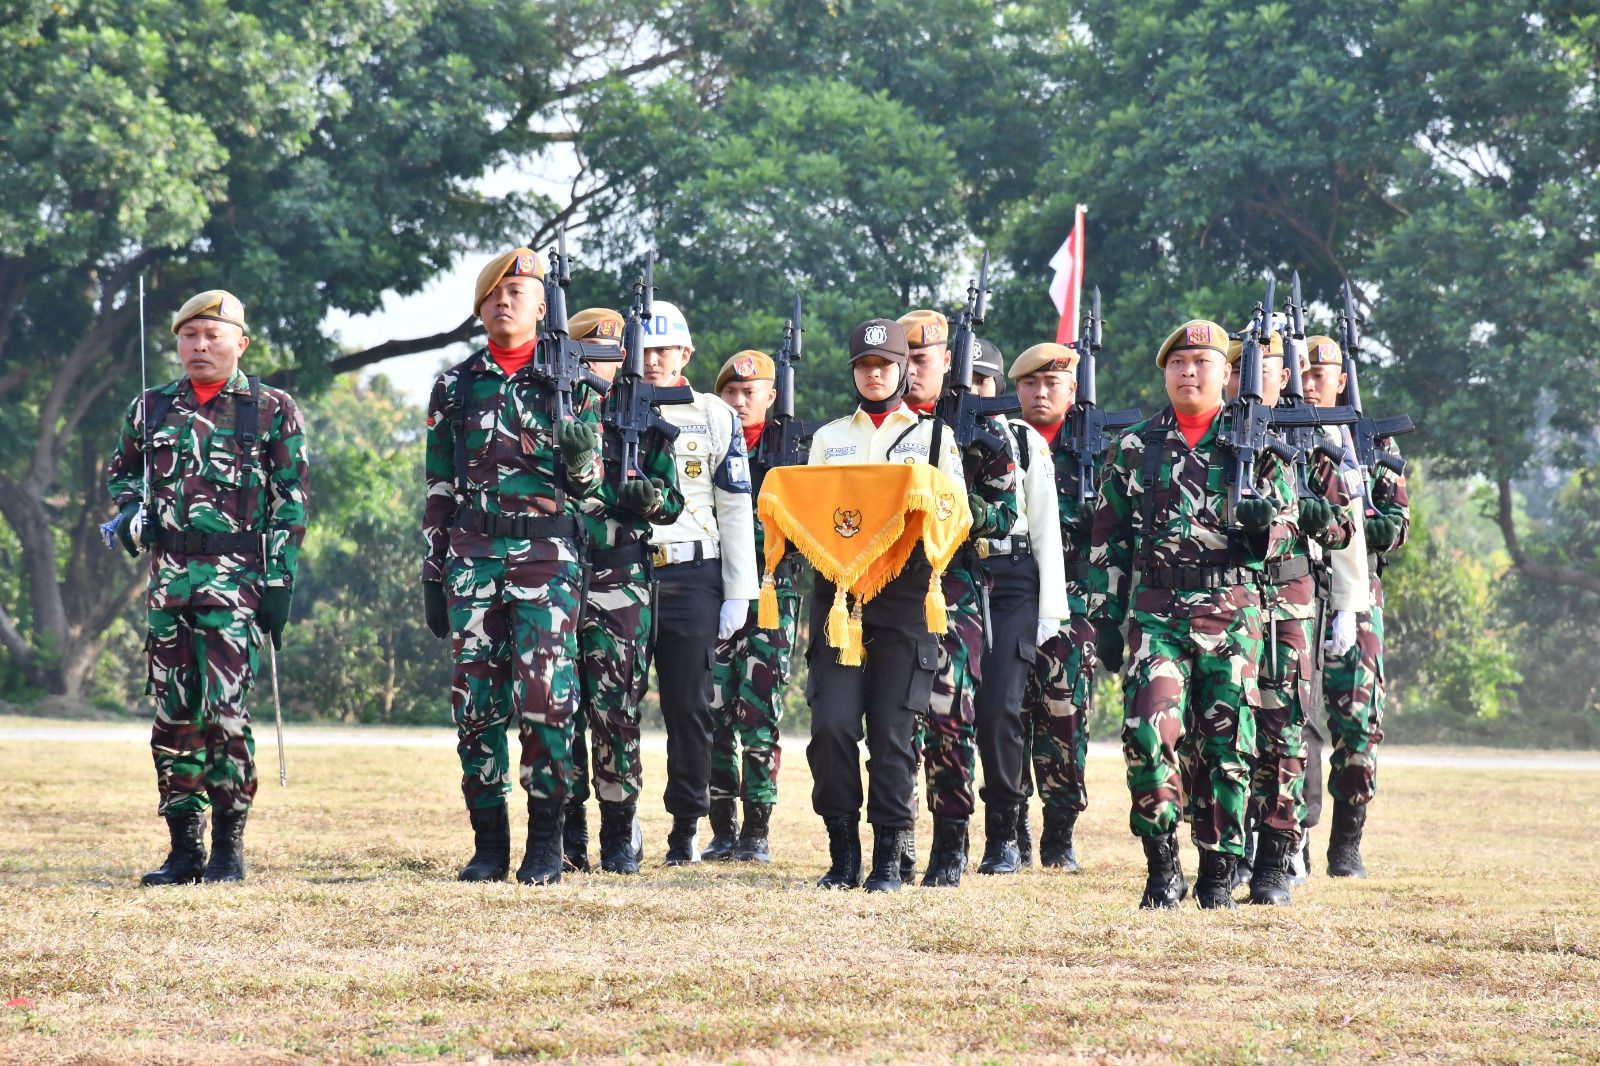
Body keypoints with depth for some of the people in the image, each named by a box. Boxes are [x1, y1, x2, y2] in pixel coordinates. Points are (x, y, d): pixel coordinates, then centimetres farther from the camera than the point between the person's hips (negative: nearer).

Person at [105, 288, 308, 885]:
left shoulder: (272, 410, 3)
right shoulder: (152, 408, 14)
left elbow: (291, 501, 2)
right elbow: (120, 471, 26)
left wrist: (280, 582, -5)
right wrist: (130, 514, 4)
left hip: (237, 573, -4)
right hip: (168, 573, 4)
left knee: (224, 711, -13)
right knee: (172, 714, 3)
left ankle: (229, 849, -4)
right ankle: (185, 848, 9)